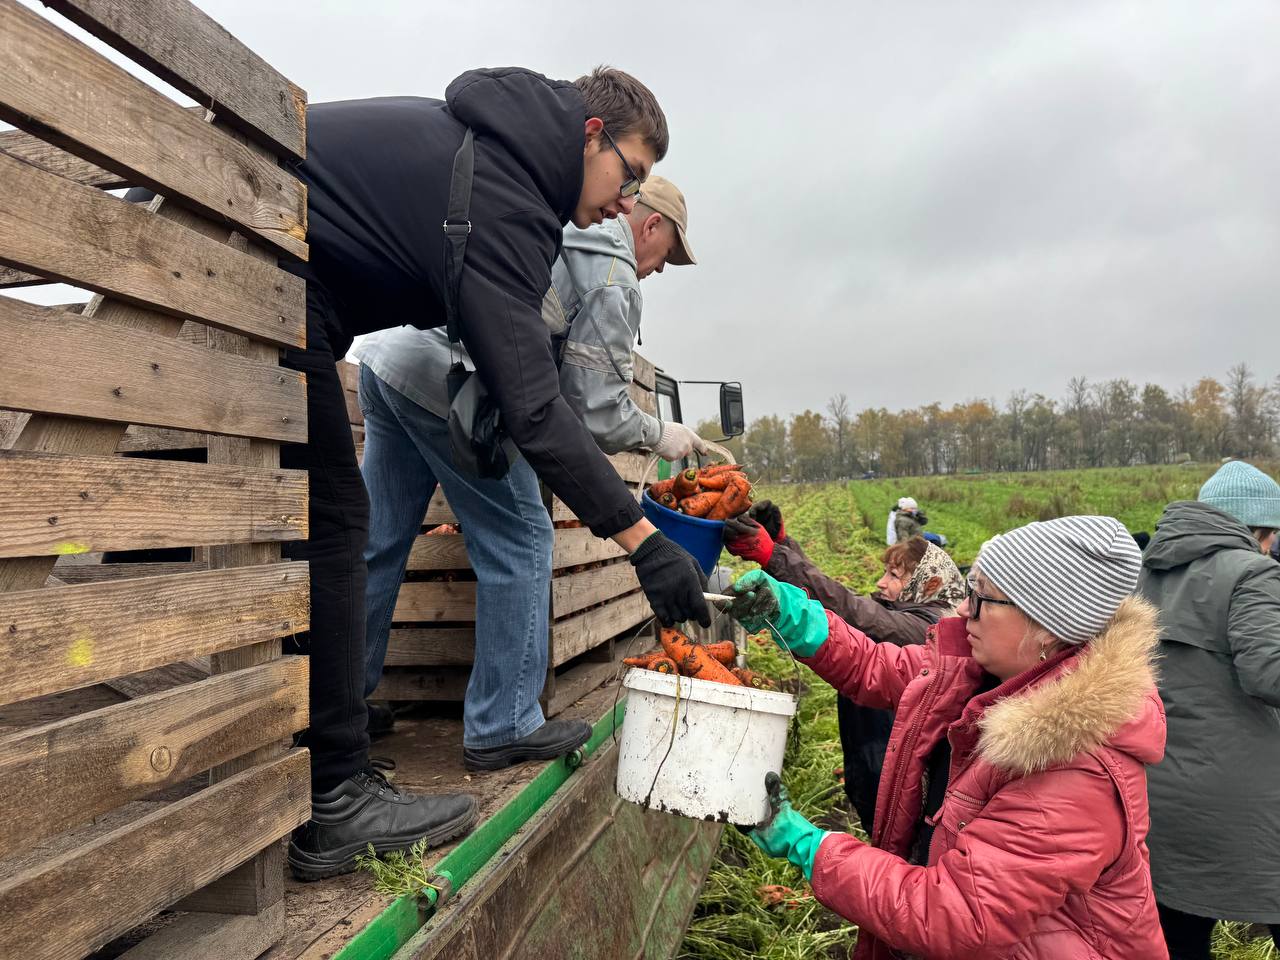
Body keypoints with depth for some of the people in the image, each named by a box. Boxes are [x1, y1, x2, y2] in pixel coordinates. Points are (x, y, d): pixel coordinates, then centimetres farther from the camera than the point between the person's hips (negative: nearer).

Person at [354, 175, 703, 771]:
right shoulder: (615, 276, -2)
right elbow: (597, 409, -5)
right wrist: (659, 435, 12)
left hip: (385, 351, 9)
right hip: (449, 377, -9)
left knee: (379, 539, 14)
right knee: (520, 542, 1)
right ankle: (502, 729, 8)